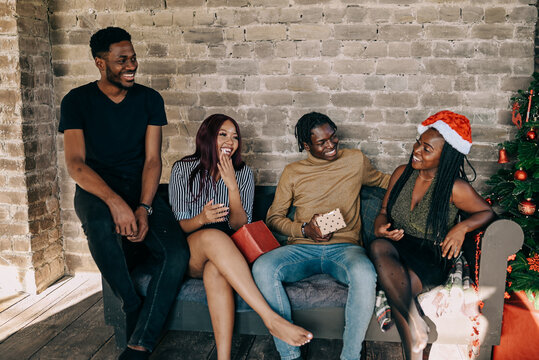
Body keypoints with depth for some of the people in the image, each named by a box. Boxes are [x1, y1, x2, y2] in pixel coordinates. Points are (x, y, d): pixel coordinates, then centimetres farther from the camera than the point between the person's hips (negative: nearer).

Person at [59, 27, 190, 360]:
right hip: (95, 189, -2)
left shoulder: (149, 100, 4)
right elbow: (75, 163, -13)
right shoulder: (77, 101, -2)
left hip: (140, 189, 2)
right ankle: (132, 307, -16)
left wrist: (144, 208, -19)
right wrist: (115, 201, -32)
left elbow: (152, 159, -2)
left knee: (177, 254, -24)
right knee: (100, 221, -40)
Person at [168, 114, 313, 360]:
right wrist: (201, 219, -26)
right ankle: (272, 319, -43)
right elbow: (178, 225, -3)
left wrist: (232, 186, -16)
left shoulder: (243, 173, 4)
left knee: (215, 271, -37)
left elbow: (239, 226, -2)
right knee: (213, 236, -37)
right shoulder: (183, 169, 0)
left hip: (223, 252, 1)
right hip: (189, 253, -1)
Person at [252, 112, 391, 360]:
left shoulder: (355, 160, 12)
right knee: (262, 268, -29)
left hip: (345, 247, -1)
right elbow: (274, 217, 13)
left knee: (364, 274, -37)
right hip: (302, 248, 1)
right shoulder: (292, 172, 12)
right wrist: (304, 230, -5)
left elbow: (381, 180, 32)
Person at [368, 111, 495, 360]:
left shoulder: (455, 188, -5)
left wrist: (462, 227, -12)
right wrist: (380, 228, -8)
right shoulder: (402, 173, 8)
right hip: (397, 248, 4)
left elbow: (487, 212, 8)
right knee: (378, 247, -34)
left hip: (431, 258, -4)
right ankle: (415, 322, -28)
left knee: (394, 289, -34)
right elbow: (384, 211, 15)